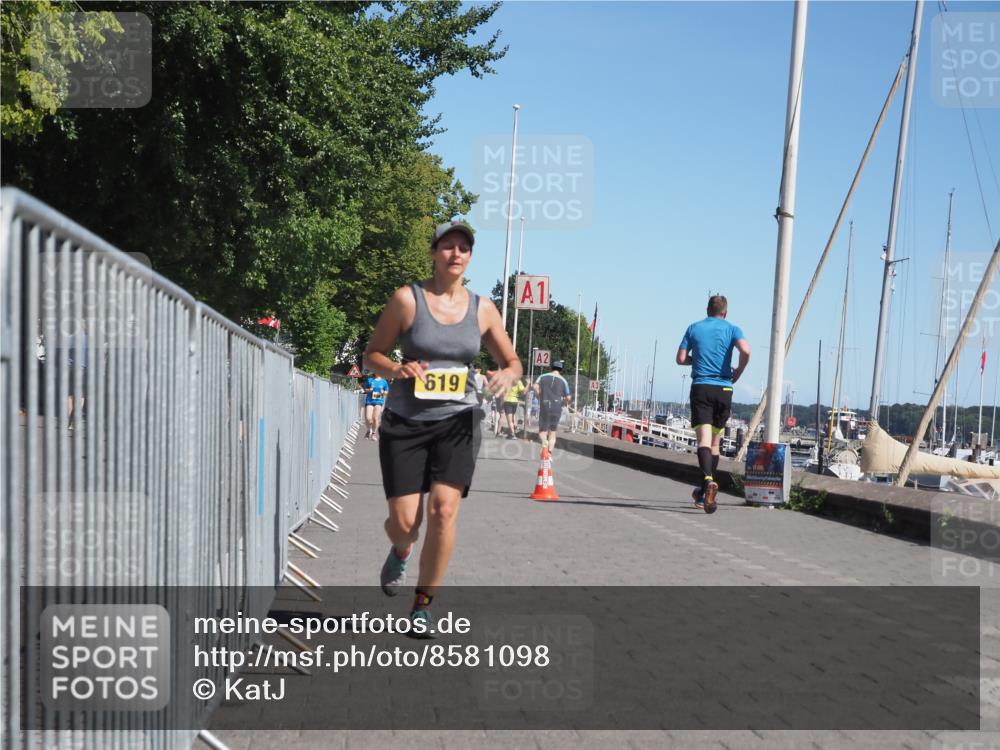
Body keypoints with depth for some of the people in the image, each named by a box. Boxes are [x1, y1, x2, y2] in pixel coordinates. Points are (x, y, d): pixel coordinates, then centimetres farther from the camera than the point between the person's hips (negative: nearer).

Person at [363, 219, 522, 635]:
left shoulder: (482, 309, 5)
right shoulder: (407, 299, -3)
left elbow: (512, 362, 13)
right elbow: (372, 354, 1)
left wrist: (505, 376, -11)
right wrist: (397, 369, -21)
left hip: (457, 421, 1)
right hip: (404, 422, -1)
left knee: (443, 510, -14)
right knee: (404, 521, -4)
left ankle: (423, 604, 5)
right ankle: (401, 551, 36)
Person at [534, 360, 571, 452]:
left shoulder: (543, 377, 7)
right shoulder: (563, 380, 5)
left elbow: (536, 387, -10)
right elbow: (568, 397, 3)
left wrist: (541, 397, 3)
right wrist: (564, 403, 23)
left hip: (544, 407, 0)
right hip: (557, 409, 0)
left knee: (542, 431, 6)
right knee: (552, 432, 12)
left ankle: (544, 442, -27)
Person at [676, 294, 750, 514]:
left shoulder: (694, 328, 8)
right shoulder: (732, 329, 5)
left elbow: (681, 358, 5)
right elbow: (746, 351, -14)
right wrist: (737, 373, 3)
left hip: (700, 387, -1)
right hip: (724, 389, 1)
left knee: (704, 439, -12)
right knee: (715, 442, 13)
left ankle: (708, 480, -37)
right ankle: (703, 494, 17)